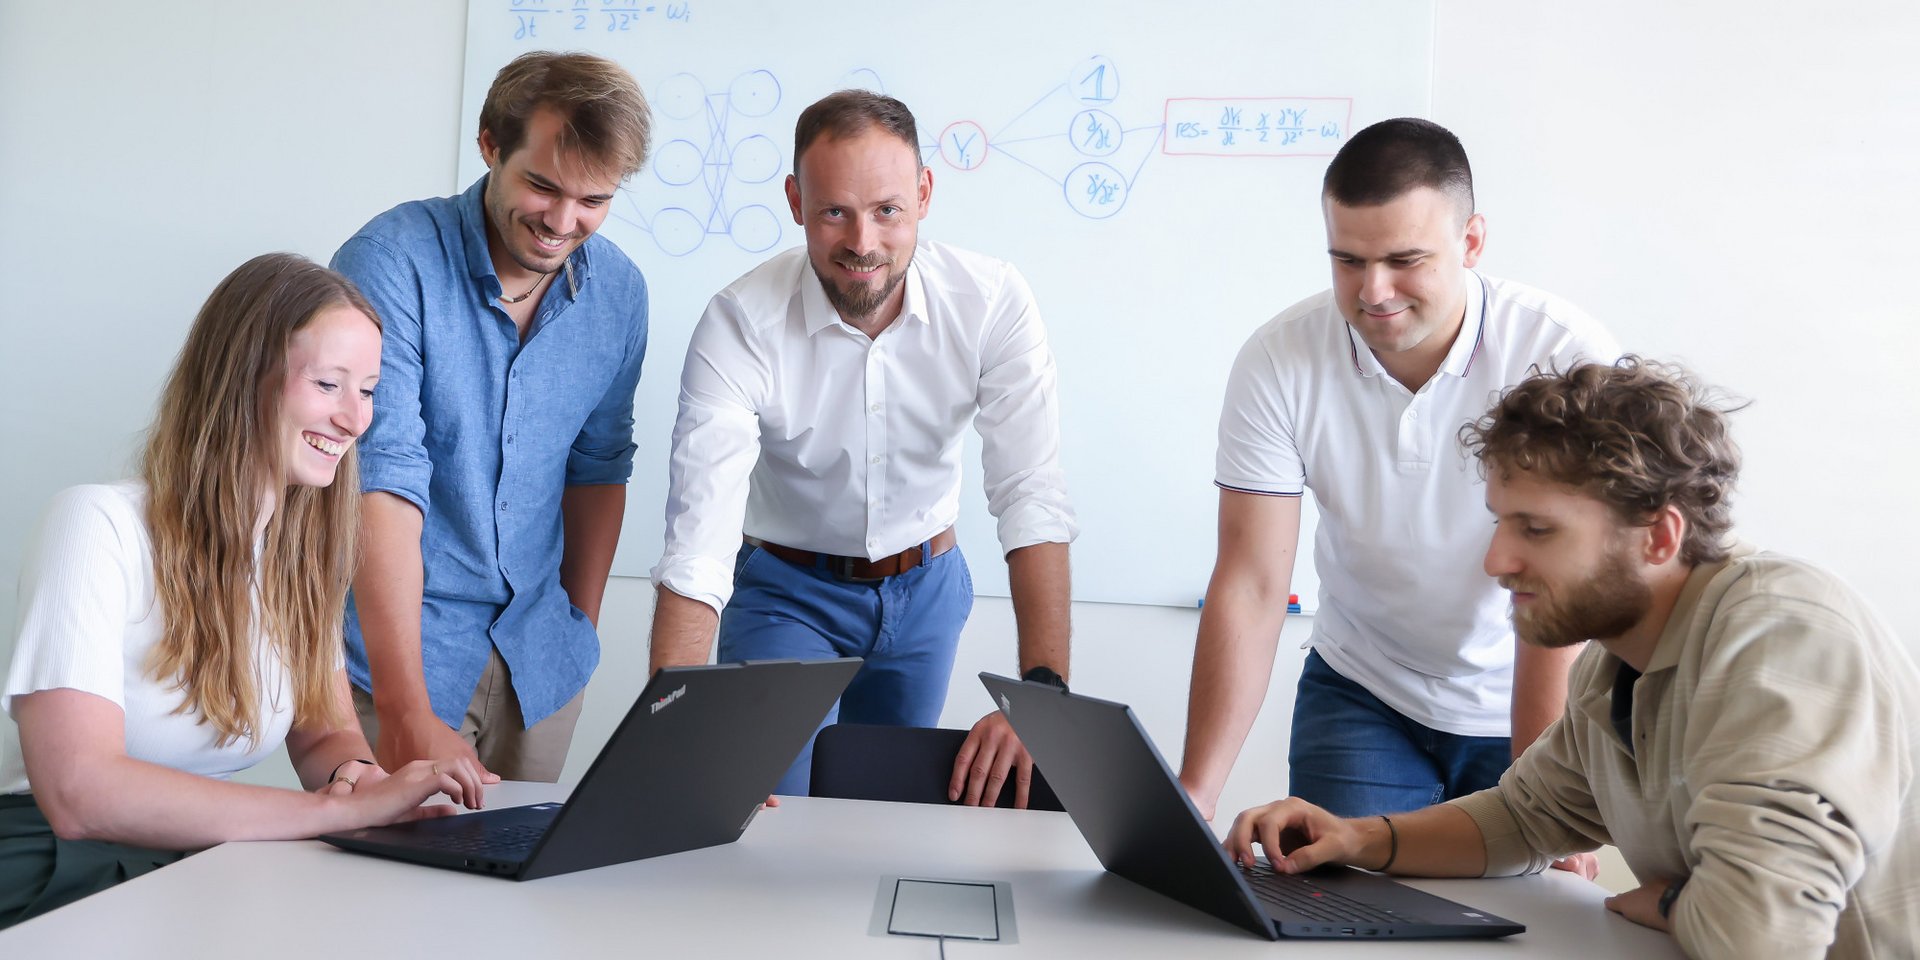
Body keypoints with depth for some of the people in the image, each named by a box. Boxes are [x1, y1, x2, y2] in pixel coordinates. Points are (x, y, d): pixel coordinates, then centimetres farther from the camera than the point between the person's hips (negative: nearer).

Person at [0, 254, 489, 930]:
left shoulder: (305, 549, 9)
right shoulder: (100, 525, -14)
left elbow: (324, 733, 10)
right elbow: (76, 793, -26)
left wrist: (352, 773, -15)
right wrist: (342, 809, -30)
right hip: (61, 883, -7)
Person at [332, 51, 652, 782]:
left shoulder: (618, 291, -1)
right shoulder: (392, 262, -17)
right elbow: (384, 481, -24)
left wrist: (580, 628, 10)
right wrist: (406, 711, -28)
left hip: (538, 662, 5)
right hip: (393, 646, -4)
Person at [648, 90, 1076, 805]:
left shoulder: (993, 302, -21)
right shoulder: (739, 325, -27)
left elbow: (1032, 501, -26)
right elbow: (698, 543, -34)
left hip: (925, 586, 2)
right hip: (785, 590, -2)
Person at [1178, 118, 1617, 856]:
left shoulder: (1566, 357, -23)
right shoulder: (1279, 361, -17)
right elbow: (1251, 584, -19)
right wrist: (1193, 795, -26)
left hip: (1524, 710, -1)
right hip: (1361, 693, 1)